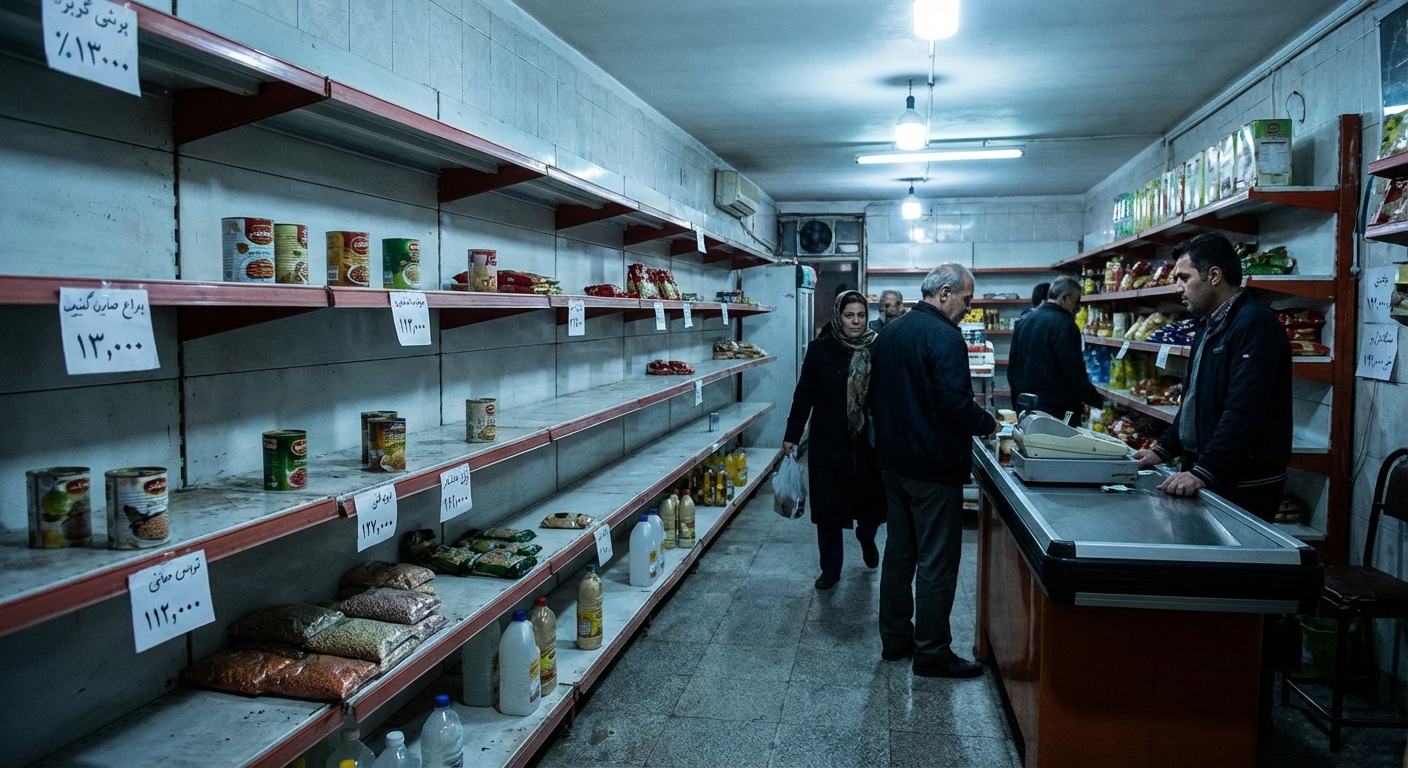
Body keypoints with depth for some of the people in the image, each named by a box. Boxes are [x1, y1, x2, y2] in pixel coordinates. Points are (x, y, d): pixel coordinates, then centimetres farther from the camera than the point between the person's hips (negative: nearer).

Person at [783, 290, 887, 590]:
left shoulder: (876, 349, -1)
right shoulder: (820, 350, -5)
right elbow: (804, 394, -3)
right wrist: (792, 434, -5)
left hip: (869, 441, 1)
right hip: (829, 442, -1)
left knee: (872, 499, 9)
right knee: (829, 507, 5)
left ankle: (866, 537, 44)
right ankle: (830, 568, 22)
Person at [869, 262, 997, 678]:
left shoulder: (889, 332, 10)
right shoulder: (944, 337, -18)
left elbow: (875, 395, 17)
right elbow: (956, 402, -25)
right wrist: (988, 423, -7)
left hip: (893, 463, 9)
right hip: (934, 468, -9)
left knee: (898, 552, 16)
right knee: (936, 563, 1)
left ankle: (895, 638, 26)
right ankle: (932, 652, 9)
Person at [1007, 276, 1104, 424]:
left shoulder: (1024, 321, 13)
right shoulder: (1063, 323, -12)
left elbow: (1012, 367, 18)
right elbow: (1074, 372, -17)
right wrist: (1097, 401, -8)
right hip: (1057, 409, -8)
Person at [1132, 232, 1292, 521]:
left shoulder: (1254, 324, -16)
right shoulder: (1210, 328, 16)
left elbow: (1243, 412, -26)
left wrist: (1203, 473, -29)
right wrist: (1164, 451, 15)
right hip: (1204, 478, 9)